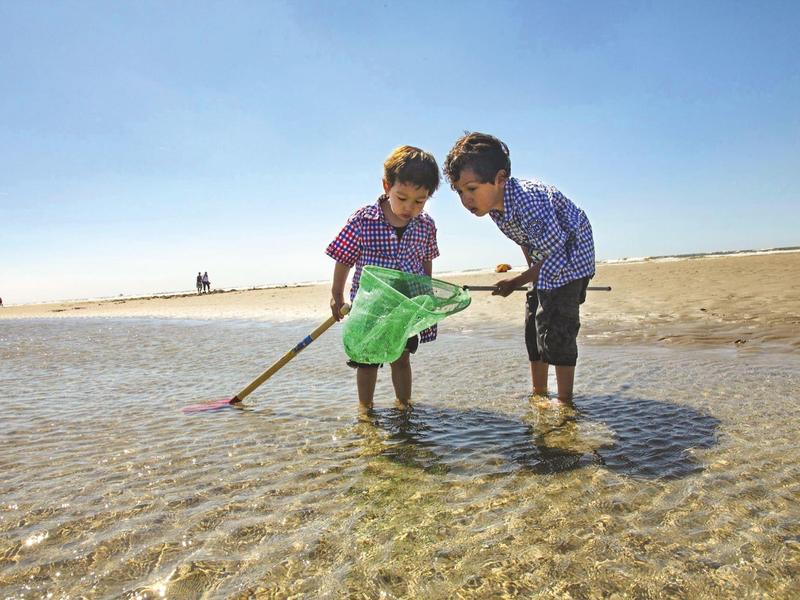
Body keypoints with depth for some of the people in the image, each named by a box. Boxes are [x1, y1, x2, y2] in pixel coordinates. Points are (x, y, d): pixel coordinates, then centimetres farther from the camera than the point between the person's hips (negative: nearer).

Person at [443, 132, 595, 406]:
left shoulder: (528, 202, -37)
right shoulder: (494, 205, -10)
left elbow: (556, 254, -29)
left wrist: (518, 282, -19)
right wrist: (533, 273, 5)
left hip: (571, 256, -9)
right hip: (547, 256, 9)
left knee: (556, 328, -13)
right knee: (534, 326, 11)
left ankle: (565, 402, 0)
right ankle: (539, 395, 24)